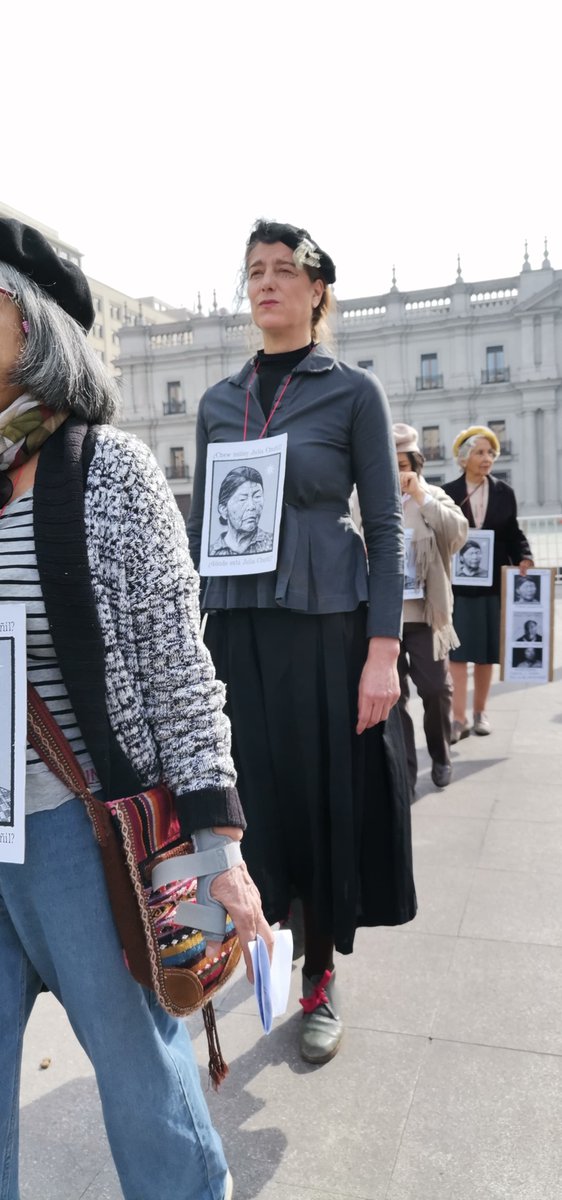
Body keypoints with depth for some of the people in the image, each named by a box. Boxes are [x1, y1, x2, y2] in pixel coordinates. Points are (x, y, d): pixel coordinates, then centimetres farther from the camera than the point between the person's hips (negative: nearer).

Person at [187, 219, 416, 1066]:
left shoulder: (354, 392, 1)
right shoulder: (219, 401, 12)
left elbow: (386, 528, -3)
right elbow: (199, 526, 13)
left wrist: (383, 652, -11)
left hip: (326, 624, -3)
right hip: (236, 624, 3)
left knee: (327, 798, 5)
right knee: (247, 795, 4)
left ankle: (321, 979, 25)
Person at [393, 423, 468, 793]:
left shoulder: (433, 497, 4)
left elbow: (459, 533, -12)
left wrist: (421, 496, -15)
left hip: (425, 613, 0)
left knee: (436, 688, 4)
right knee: (392, 695, 3)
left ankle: (440, 755, 30)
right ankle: (404, 772, 15)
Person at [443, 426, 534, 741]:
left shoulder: (505, 493, 8)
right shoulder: (448, 493, 1)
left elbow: (513, 534, 9)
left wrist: (524, 558, -9)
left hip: (493, 582, 2)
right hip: (458, 583, -2)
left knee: (486, 651, 9)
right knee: (458, 651, -3)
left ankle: (481, 712, 22)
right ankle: (460, 718, 0)